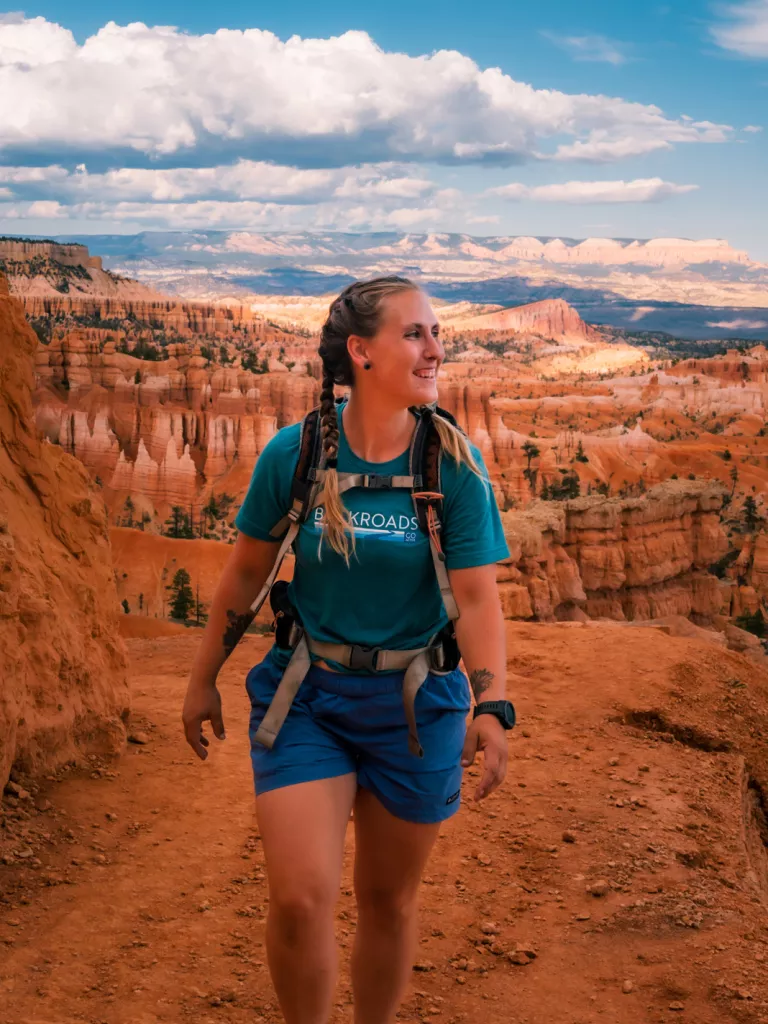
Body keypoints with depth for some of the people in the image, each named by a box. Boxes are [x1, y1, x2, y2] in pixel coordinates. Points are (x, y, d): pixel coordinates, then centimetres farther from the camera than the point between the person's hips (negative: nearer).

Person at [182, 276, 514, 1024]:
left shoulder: (455, 464, -10)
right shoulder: (294, 452, -10)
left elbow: (477, 598, -14)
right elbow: (246, 572, 1)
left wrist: (492, 706, -28)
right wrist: (203, 681, 8)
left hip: (415, 702, 1)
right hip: (305, 693, 0)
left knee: (389, 900, 13)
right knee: (299, 900, -10)